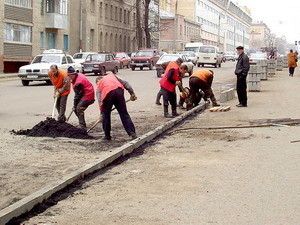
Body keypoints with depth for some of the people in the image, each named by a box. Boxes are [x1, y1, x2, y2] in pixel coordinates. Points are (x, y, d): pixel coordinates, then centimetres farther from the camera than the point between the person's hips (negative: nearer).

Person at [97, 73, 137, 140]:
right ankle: (132, 134, 2)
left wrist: (101, 113, 15)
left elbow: (100, 100, 16)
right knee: (124, 113, 7)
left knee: (106, 114, 18)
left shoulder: (99, 85, 30)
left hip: (107, 93, -1)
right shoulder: (111, 75, 37)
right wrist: (132, 93, 19)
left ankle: (107, 136, 22)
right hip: (118, 90, 2)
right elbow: (125, 83, 23)